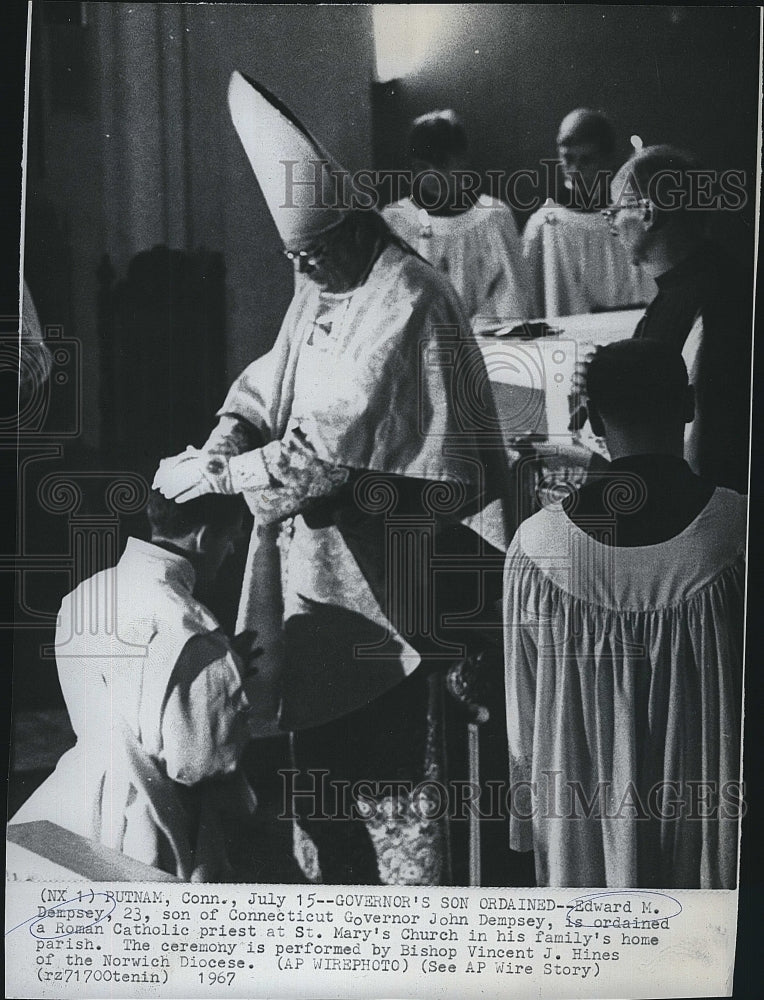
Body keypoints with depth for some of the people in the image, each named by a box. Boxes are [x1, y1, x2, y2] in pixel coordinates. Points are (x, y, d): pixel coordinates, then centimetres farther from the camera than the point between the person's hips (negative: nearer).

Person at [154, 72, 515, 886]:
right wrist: (228, 435, -7)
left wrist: (220, 475, -20)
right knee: (318, 723, 19)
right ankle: (327, 874, 37)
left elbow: (335, 441, -25)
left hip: (385, 568, -9)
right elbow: (272, 376, 13)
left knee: (390, 749, 3)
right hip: (317, 559, 9)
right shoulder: (321, 289, 9)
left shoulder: (406, 301, -20)